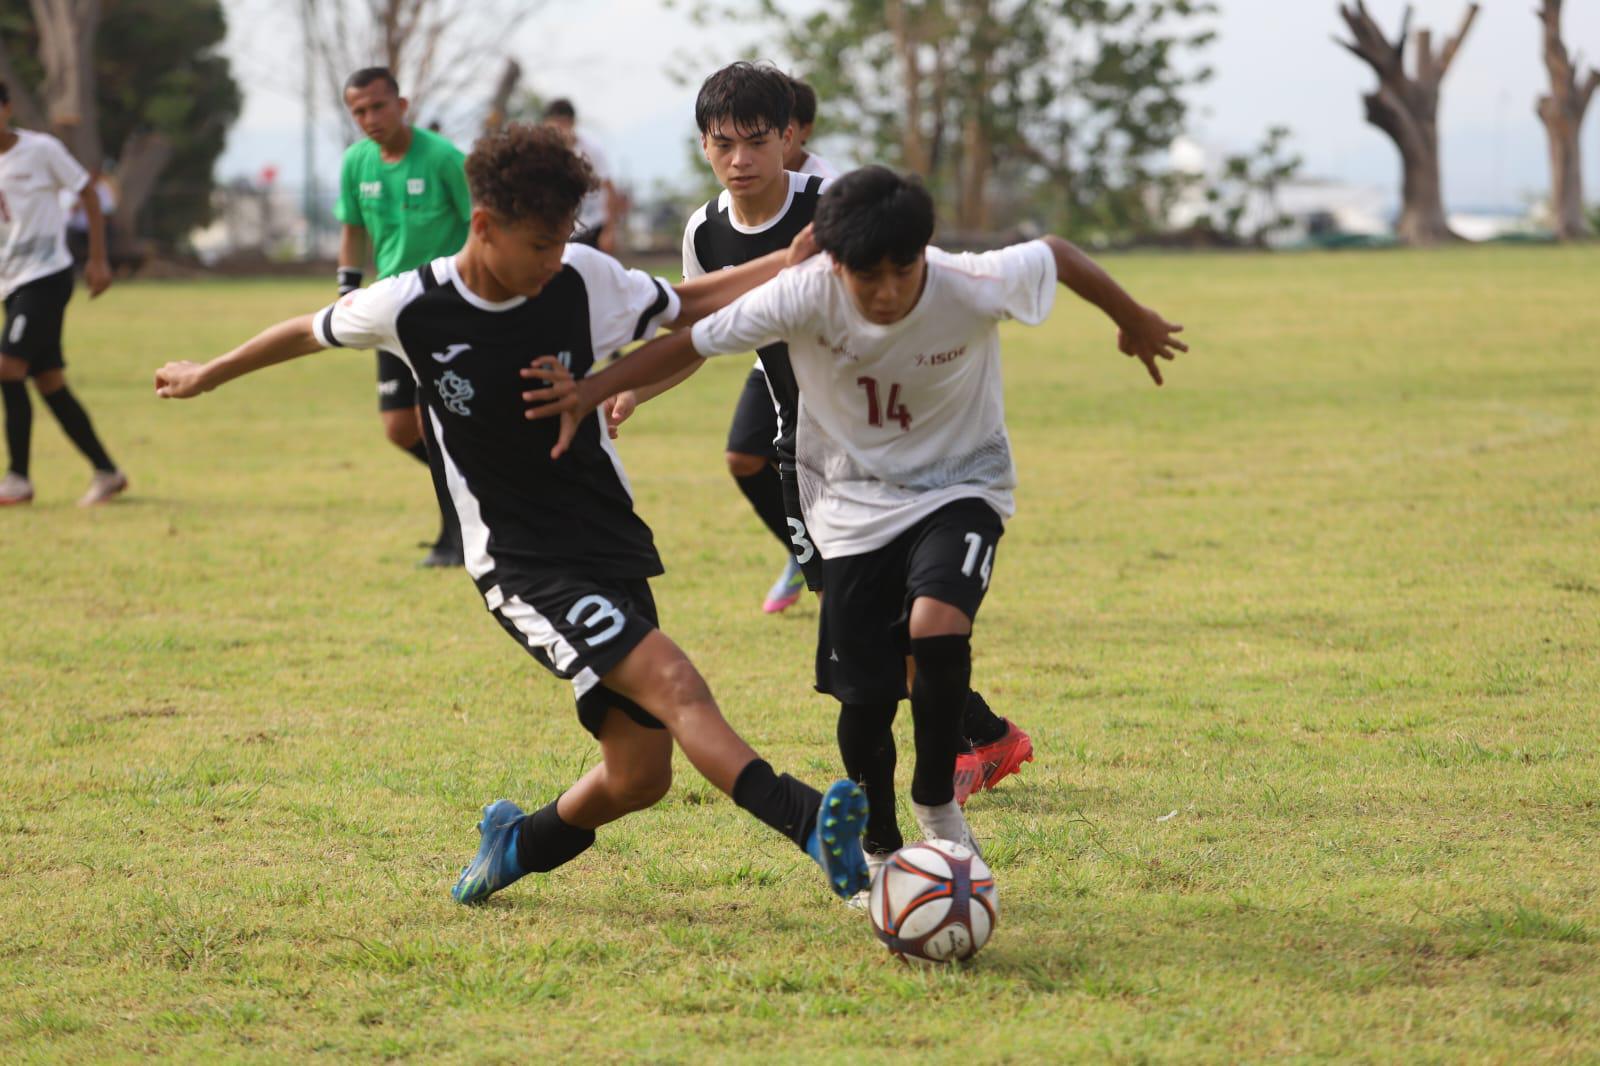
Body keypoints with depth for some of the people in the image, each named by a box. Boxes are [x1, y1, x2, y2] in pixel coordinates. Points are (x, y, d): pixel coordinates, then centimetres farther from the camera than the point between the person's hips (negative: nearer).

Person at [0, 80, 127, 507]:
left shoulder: (41, 150, -8)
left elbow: (88, 195, 1)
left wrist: (98, 260, -2)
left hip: (46, 276, -6)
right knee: (48, 382, 7)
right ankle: (105, 473, 16)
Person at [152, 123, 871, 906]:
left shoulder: (584, 280, -5)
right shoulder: (412, 307, -11)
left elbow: (685, 308, 10)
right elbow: (313, 331, 8)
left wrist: (791, 262, -7)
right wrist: (209, 375, 24)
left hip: (610, 545, 4)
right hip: (523, 565, -4)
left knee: (640, 773, 1)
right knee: (672, 682, -27)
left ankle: (519, 844, 30)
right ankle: (809, 822, -40)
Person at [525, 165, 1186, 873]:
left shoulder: (975, 289, -24)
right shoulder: (804, 296, -23)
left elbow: (1056, 255, -5)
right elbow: (693, 342, -13)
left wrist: (1133, 320, 11)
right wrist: (592, 391, -18)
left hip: (959, 488, -1)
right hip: (854, 505, 1)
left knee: (937, 632, -29)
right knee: (866, 700, -2)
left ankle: (937, 801, -4)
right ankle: (880, 848, 25)